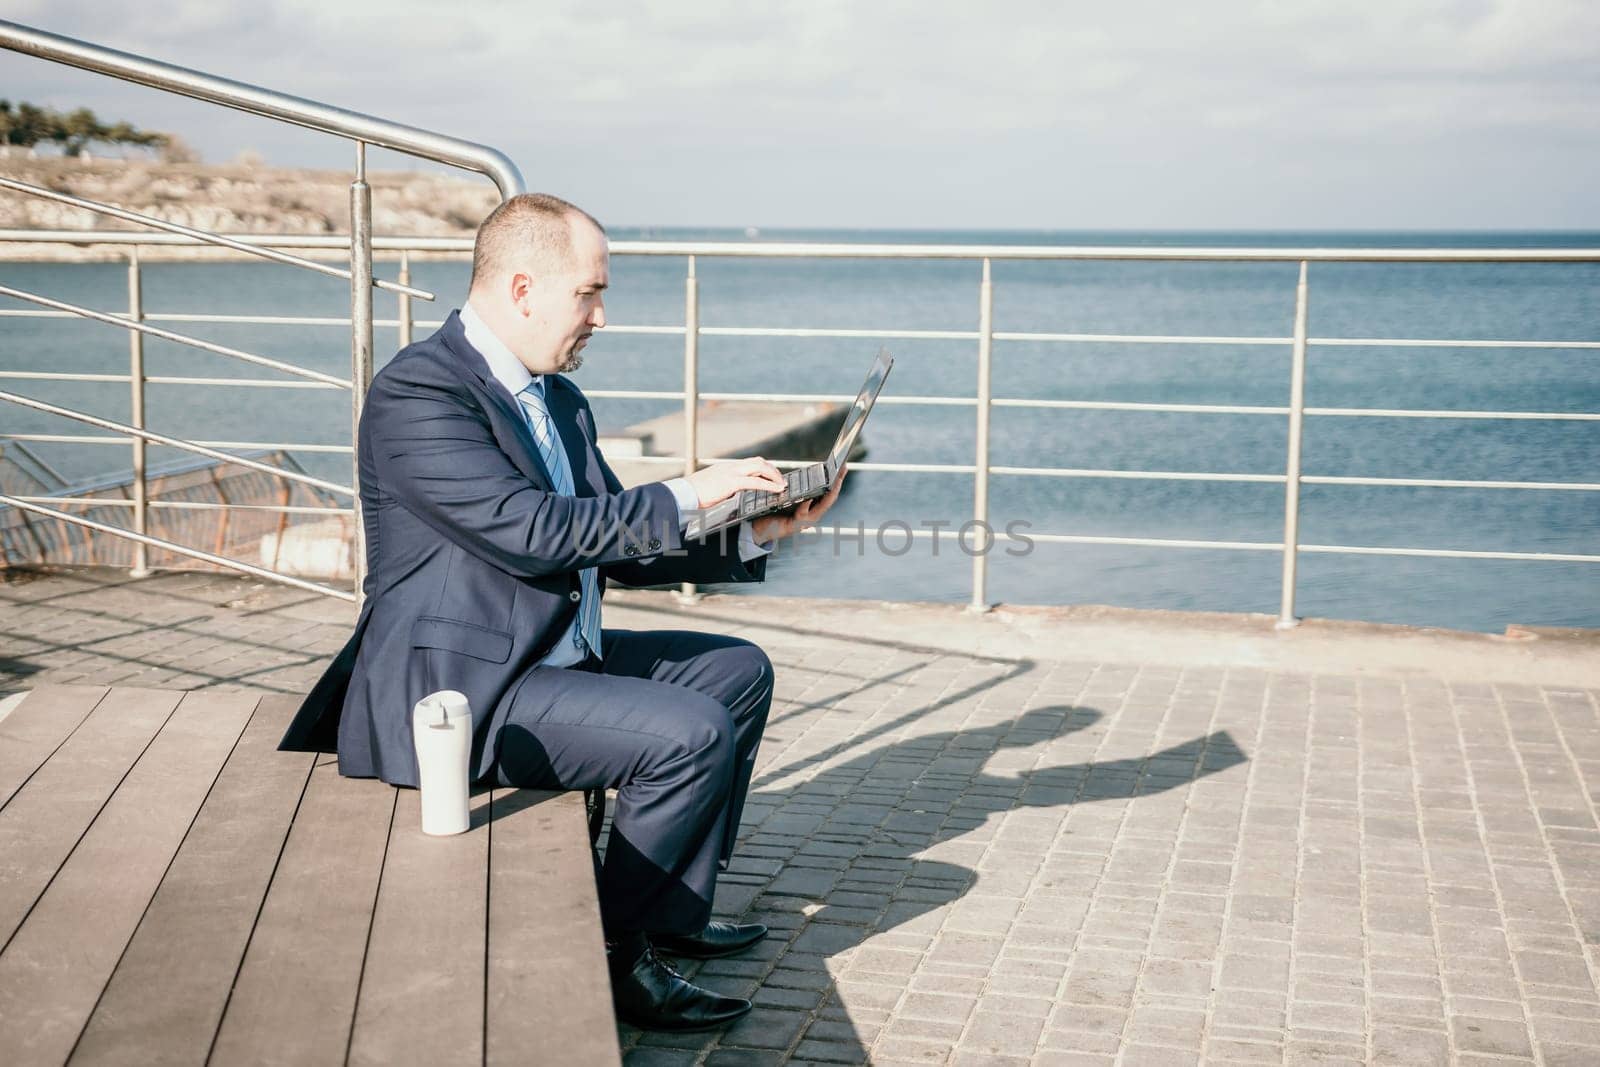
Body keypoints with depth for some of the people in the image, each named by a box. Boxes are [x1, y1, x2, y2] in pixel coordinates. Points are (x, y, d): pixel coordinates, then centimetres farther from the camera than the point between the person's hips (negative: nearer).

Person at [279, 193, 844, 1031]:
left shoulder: (557, 397, 12)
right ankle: (613, 956, -3)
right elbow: (532, 530, -27)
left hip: (554, 658, 11)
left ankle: (676, 911, 19)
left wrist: (752, 532, 4)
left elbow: (615, 544, 15)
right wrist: (687, 494, -21)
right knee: (692, 734, -22)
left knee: (739, 672, 15)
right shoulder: (416, 392, -18)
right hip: (456, 689, -11)